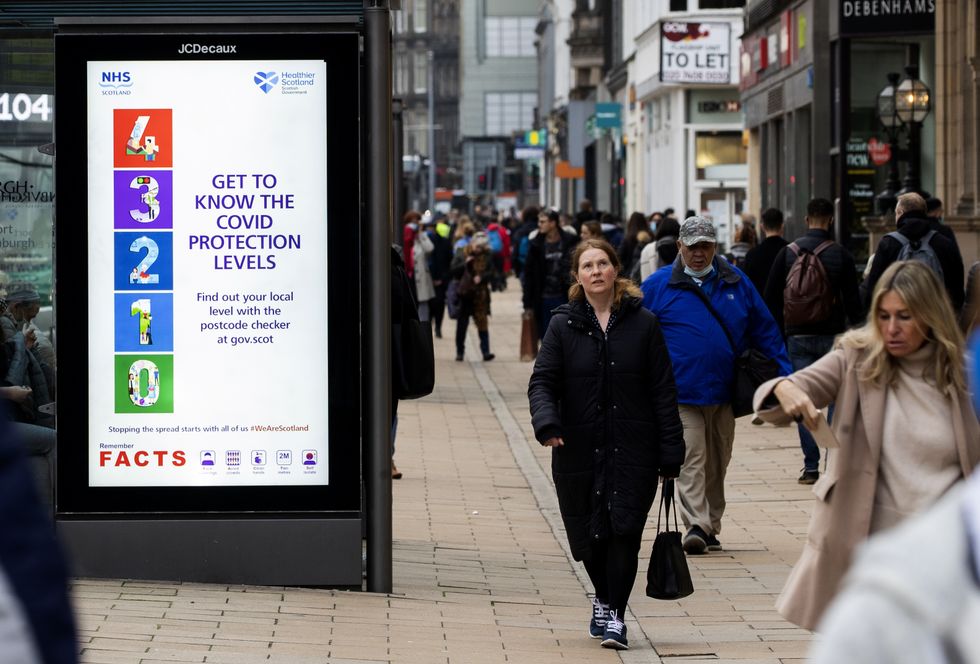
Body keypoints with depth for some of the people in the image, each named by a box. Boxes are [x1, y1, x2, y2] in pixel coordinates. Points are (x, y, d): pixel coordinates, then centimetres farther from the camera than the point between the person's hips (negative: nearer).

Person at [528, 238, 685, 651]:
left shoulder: (642, 324, 2)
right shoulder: (563, 326, 4)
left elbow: (663, 391, 3)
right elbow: (542, 381, -2)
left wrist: (670, 454, -1)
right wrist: (546, 422, -23)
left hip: (633, 450, -1)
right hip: (580, 449, 1)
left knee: (624, 530, -9)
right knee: (589, 535, 8)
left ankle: (613, 613, 2)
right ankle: (605, 599, 34)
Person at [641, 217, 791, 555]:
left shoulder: (736, 282, 9)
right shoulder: (657, 286, 0)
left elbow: (764, 330, 14)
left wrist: (783, 375, 11)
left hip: (725, 392, 4)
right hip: (682, 394, -4)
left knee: (717, 463, 12)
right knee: (691, 460, -13)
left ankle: (711, 528, 22)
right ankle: (696, 526, -17)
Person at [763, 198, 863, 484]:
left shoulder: (787, 253, 2)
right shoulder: (841, 255, -3)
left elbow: (771, 298, 4)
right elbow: (852, 300, -4)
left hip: (797, 338, 1)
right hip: (832, 337, -1)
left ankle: (811, 466, -1)